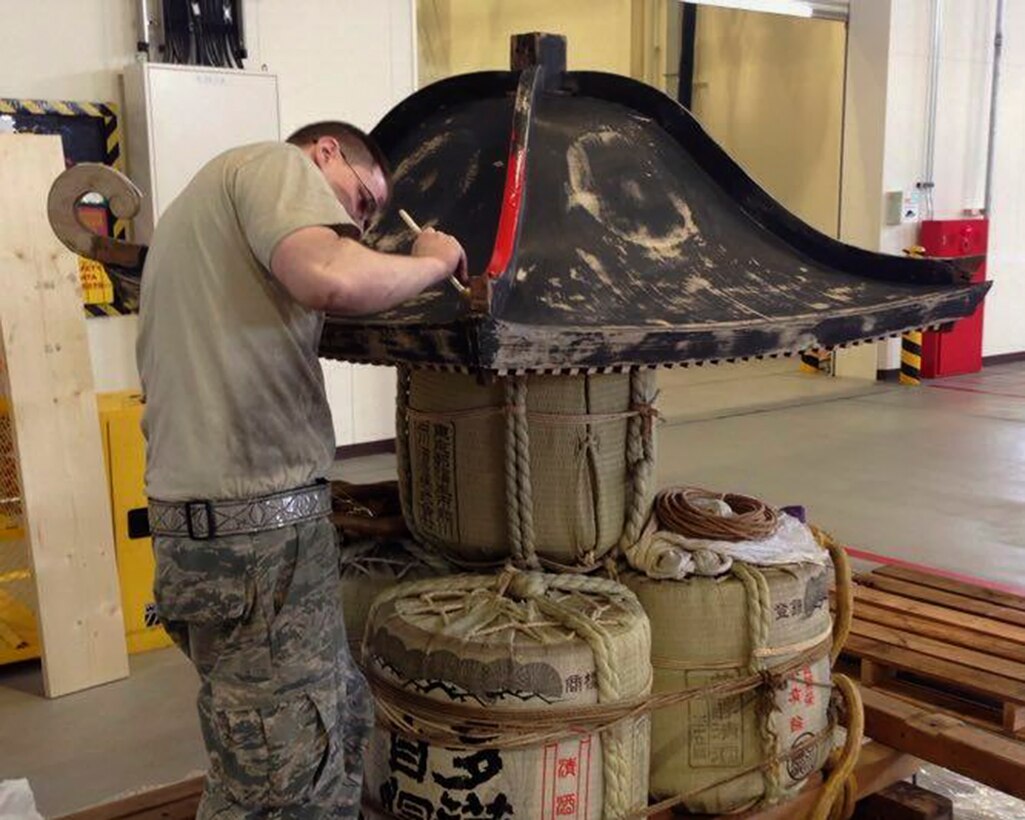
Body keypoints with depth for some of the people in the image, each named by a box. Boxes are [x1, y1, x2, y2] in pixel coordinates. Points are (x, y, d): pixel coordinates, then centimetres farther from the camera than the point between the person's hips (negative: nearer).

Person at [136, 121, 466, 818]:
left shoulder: (205, 201, 28)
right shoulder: (275, 163, -2)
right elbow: (333, 279, -23)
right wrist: (435, 262, -6)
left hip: (203, 520, 10)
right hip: (257, 526, -10)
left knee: (344, 722, 15)